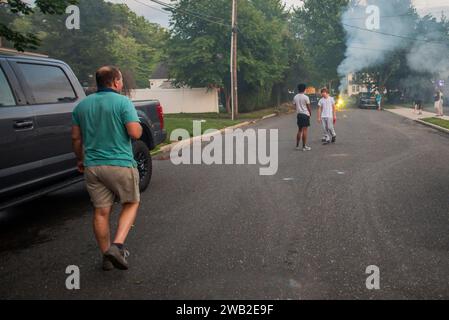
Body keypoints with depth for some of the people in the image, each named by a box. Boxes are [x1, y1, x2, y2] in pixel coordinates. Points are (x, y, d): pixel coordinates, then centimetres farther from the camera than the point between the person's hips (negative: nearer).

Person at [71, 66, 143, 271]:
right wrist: (138, 124, 5)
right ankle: (117, 246, -3)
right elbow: (135, 133, -17)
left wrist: (81, 160, 25)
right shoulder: (123, 102, -8)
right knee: (131, 203, 13)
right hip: (120, 164, -5)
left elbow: (76, 138, 11)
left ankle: (106, 256, 19)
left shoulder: (82, 105, 9)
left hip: (92, 167, 5)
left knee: (101, 211, 11)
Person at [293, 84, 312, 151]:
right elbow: (308, 107, -5)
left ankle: (297, 145, 18)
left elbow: (295, 105, 8)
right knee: (305, 130, -4)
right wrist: (310, 113, 11)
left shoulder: (295, 97, 5)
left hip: (298, 114, 6)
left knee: (299, 130, 15)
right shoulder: (305, 97, -11)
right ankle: (304, 146, -4)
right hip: (305, 114, -6)